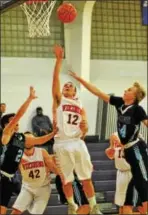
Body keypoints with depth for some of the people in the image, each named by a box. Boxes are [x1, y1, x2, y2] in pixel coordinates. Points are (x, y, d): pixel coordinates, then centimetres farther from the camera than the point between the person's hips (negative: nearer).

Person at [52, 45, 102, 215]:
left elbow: (84, 131, 14)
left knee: (86, 178, 1)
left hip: (77, 142, 2)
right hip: (61, 144, -2)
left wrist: (84, 128, -9)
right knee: (66, 180, 5)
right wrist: (59, 59, -13)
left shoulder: (80, 106, 17)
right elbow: (55, 79, -5)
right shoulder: (58, 99, 10)